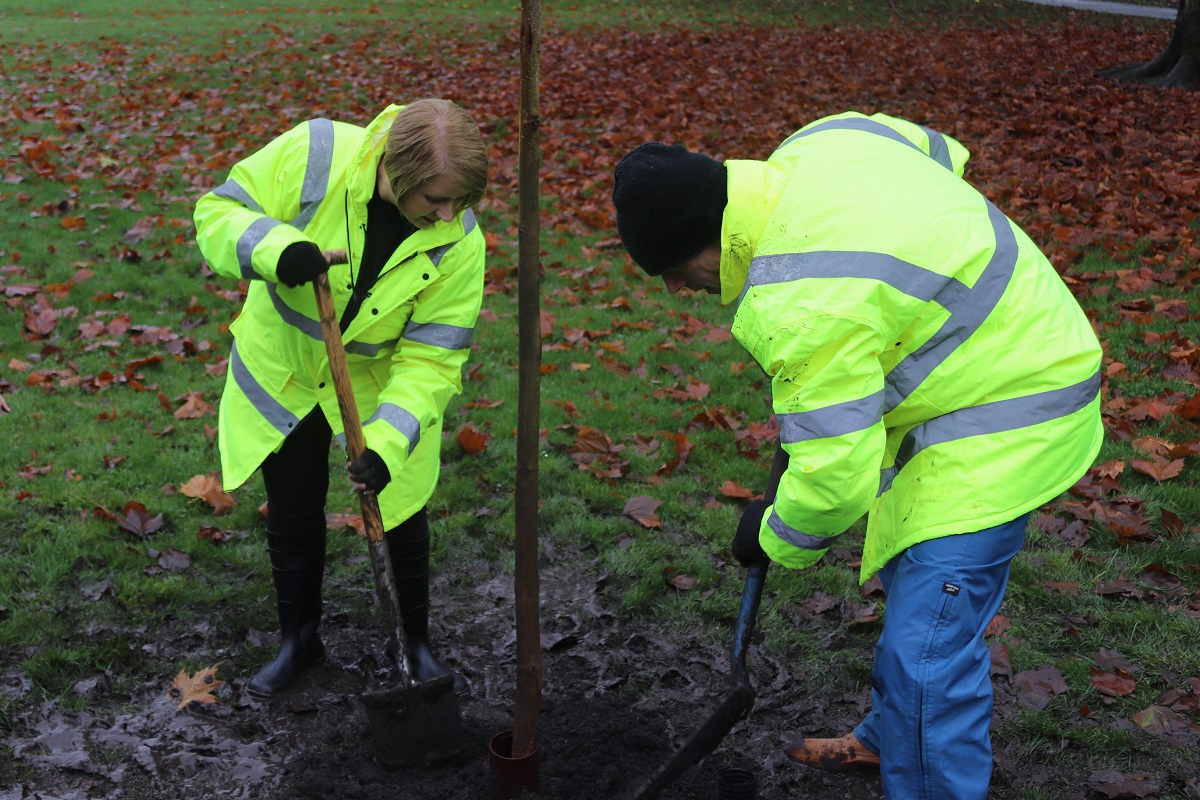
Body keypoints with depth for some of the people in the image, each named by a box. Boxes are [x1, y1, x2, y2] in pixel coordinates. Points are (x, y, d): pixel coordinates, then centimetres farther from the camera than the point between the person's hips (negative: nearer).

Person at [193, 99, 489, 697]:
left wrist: (387, 444, -36)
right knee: (292, 514, 14)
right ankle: (298, 641, 38)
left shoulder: (458, 243, -26)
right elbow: (219, 211, -20)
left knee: (402, 512, 10)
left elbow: (430, 359, -24)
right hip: (282, 374, 1)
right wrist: (275, 249, -42)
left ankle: (419, 646, 35)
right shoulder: (312, 154, -28)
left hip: (378, 386, 0)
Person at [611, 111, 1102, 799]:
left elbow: (835, 473, -27)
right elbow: (943, 152, 14)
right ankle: (890, 738, 44)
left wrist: (777, 537, -6)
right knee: (912, 575, 24)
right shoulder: (822, 139, -5)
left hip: (1002, 423, -11)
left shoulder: (807, 305, -33)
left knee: (927, 654, -10)